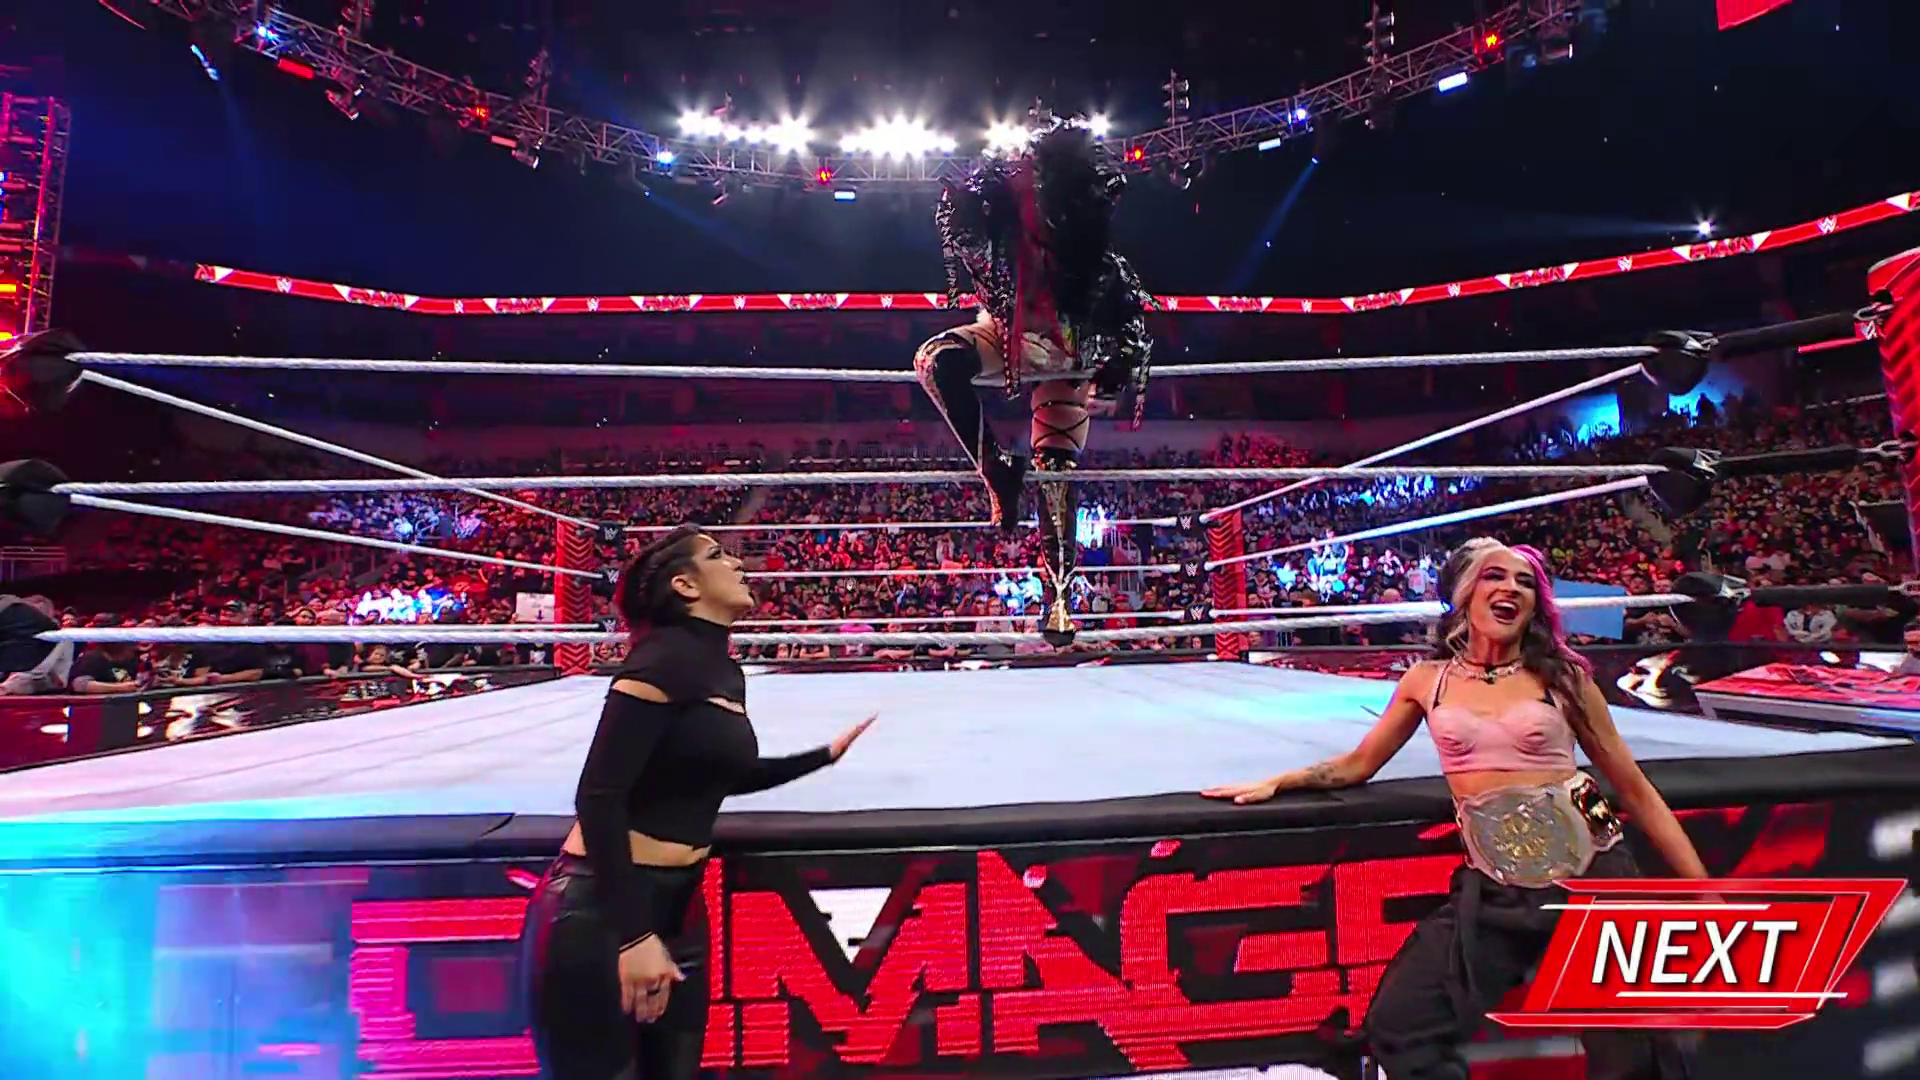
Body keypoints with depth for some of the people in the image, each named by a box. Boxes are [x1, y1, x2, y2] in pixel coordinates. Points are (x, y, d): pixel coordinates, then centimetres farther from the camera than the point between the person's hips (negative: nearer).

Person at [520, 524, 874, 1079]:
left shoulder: (727, 670, 8)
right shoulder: (667, 657, -18)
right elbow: (599, 797, -22)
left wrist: (827, 754, 25)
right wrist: (633, 935, -23)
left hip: (675, 906, 8)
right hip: (599, 913, -8)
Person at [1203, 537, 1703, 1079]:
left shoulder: (1561, 675, 1)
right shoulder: (1428, 681, 4)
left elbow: (1634, 789, 7)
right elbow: (1358, 764, 11)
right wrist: (1274, 782, 1)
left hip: (1591, 872, -1)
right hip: (1492, 888, 1)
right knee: (1399, 1030, -5)